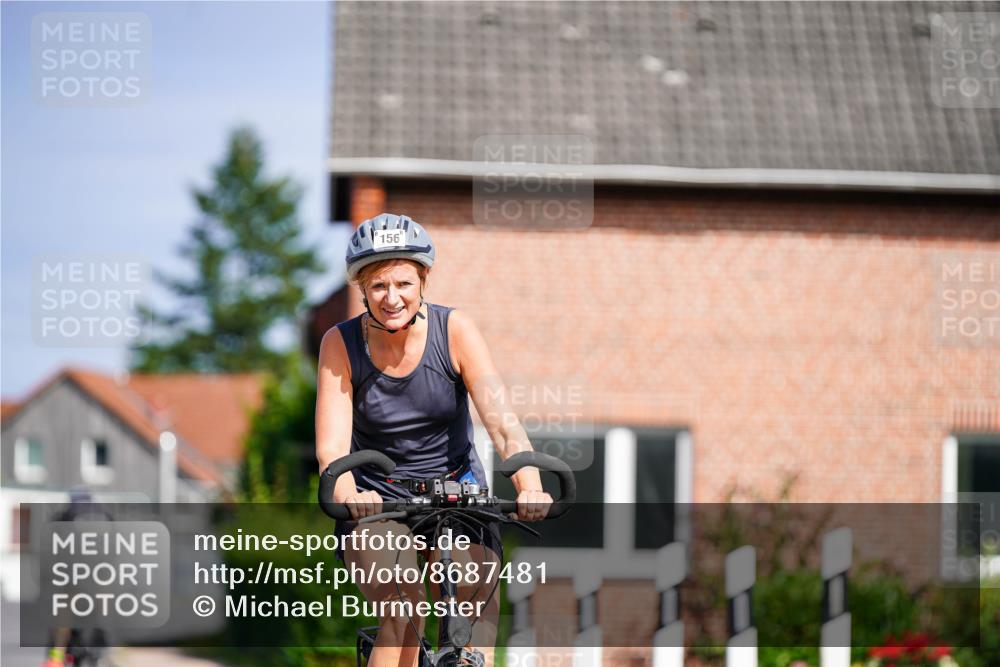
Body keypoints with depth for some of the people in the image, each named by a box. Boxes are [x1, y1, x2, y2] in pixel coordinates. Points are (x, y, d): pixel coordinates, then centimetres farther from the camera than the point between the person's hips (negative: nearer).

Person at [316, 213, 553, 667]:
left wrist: (530, 486, -41)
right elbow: (332, 447, -19)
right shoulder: (340, 345, -12)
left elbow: (501, 418, -22)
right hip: (376, 500, -1)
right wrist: (348, 496, -42)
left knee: (476, 603, -24)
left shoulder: (455, 331, -12)